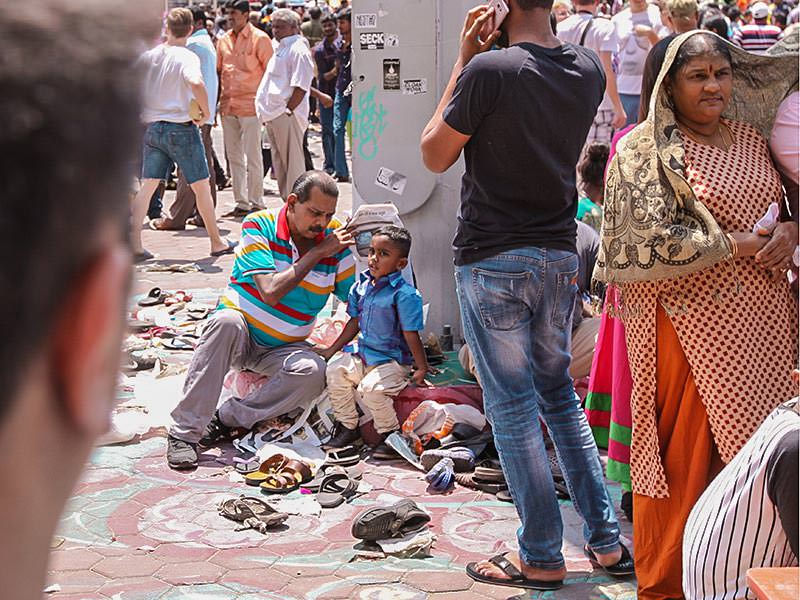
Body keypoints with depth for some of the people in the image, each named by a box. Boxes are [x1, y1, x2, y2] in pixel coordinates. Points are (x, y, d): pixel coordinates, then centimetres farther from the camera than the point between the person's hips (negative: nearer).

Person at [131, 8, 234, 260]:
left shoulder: (148, 55, 6)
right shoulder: (187, 57, -11)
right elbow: (196, 82, -30)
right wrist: (205, 111, -16)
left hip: (151, 128, 5)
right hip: (181, 128, -4)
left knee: (146, 186, 5)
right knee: (201, 186, 9)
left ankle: (134, 245, -4)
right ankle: (217, 242, 18)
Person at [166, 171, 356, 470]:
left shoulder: (335, 239, -4)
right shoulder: (259, 226, -13)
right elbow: (270, 292, -25)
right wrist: (317, 253, -22)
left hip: (283, 349, 3)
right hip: (239, 334, -2)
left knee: (313, 371, -30)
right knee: (228, 321, -38)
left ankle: (228, 419, -20)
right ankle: (185, 431, -35)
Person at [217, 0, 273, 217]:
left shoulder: (260, 39, -5)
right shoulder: (223, 40, 13)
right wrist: (217, 102, 12)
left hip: (250, 106, -6)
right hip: (227, 106, 6)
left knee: (253, 157, -3)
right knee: (234, 157, 9)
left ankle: (256, 203, 5)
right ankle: (241, 203, 16)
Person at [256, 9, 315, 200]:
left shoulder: (298, 49, -10)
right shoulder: (281, 48, 19)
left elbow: (301, 87, -17)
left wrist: (288, 111, -19)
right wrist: (266, 112, 18)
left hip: (286, 115, -10)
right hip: (273, 114, 10)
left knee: (293, 162, -6)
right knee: (279, 162, 15)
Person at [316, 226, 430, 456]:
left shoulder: (404, 294, -16)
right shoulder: (361, 287, 5)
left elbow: (411, 335, -14)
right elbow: (355, 323, 16)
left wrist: (422, 369, -13)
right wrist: (332, 350, 18)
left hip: (393, 362, -7)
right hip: (364, 357, 7)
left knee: (371, 388, -28)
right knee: (334, 371, -8)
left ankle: (390, 434, -4)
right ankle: (348, 427, 8)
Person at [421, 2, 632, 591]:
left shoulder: (489, 69, -18)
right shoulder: (588, 68, 2)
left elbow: (434, 156, -4)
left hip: (493, 261, -6)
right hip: (561, 256, 6)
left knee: (513, 409, 4)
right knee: (560, 394, 19)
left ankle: (541, 558, 12)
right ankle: (607, 541, 22)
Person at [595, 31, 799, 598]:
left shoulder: (751, 139, 13)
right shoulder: (645, 151, -5)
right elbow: (650, 238, -15)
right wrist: (735, 244, -14)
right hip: (688, 322, -5)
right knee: (683, 456, -1)